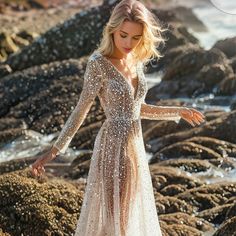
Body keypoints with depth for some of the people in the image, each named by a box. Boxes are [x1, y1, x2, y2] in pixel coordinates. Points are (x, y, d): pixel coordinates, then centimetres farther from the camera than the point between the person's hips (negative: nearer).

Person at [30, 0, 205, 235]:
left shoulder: (136, 60, 4)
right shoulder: (98, 63, -15)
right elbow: (81, 111, -12)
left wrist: (178, 112, 24)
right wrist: (54, 150, -16)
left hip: (135, 145, 7)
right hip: (112, 146, -7)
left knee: (134, 213, 16)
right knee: (112, 214, 1)